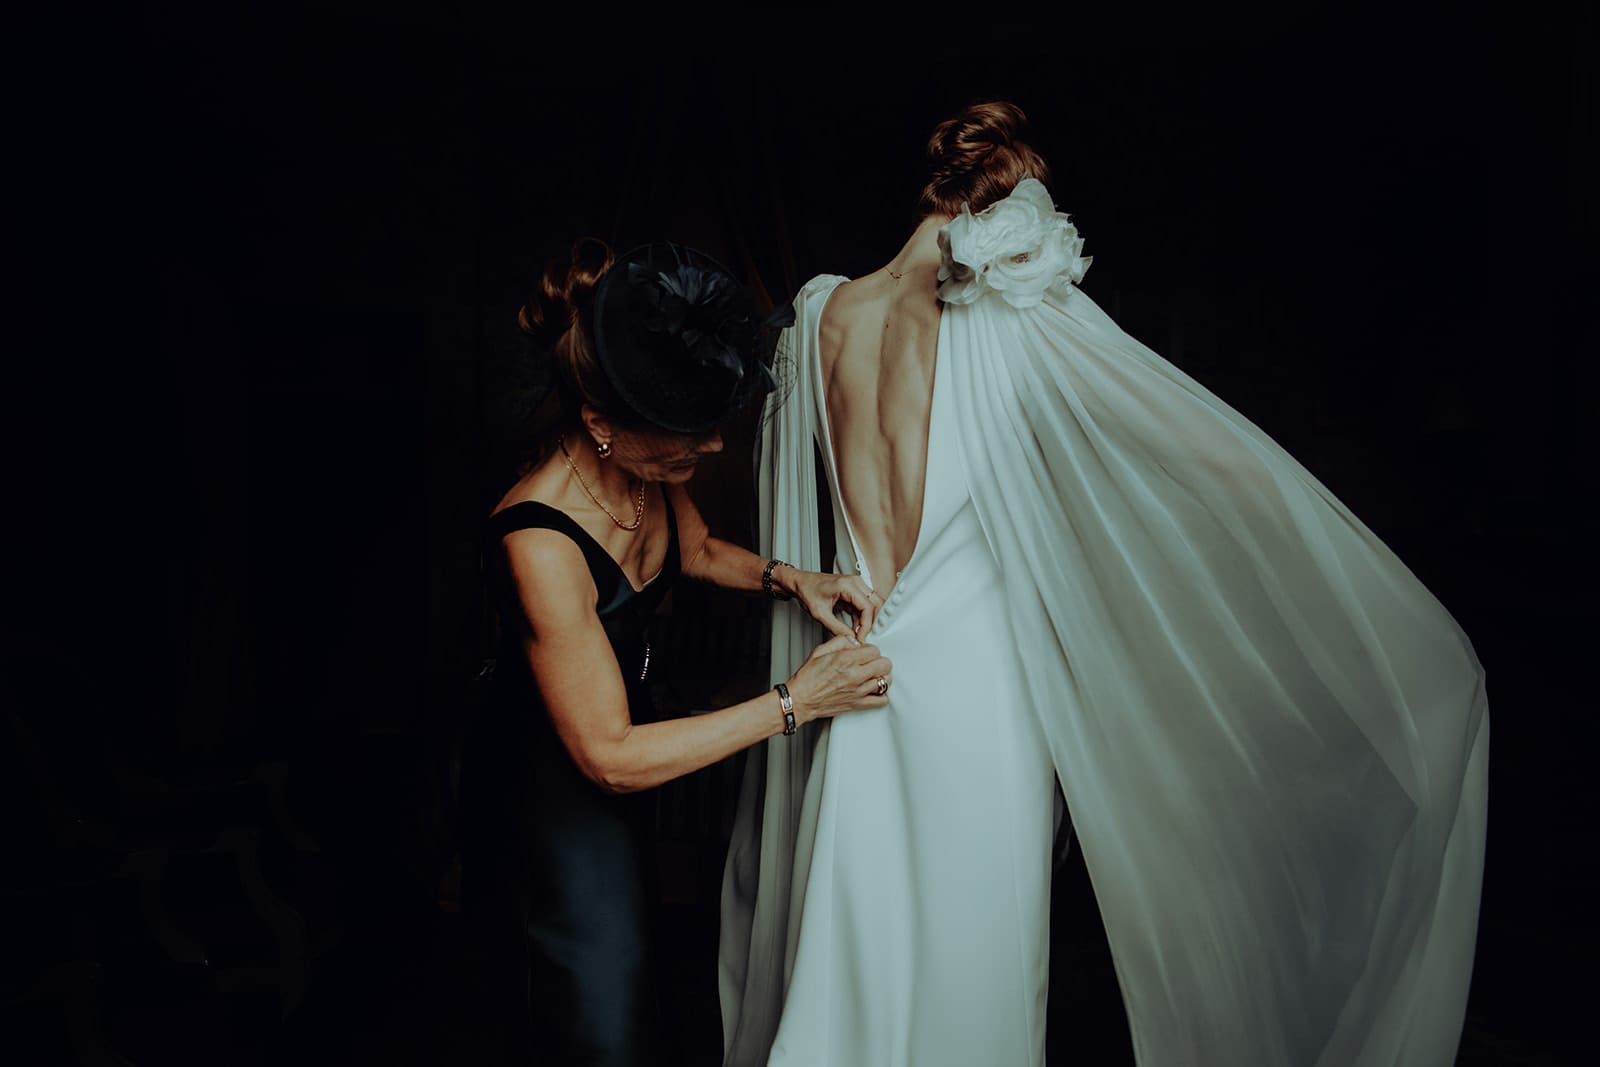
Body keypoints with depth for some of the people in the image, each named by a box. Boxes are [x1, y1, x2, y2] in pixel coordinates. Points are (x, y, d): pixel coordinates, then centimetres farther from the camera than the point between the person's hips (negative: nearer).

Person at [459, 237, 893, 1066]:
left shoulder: (647, 469, -15)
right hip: (549, 787, -7)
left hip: (625, 728, 7)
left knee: (629, 945, 28)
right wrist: (794, 703, -29)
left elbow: (697, 551, 9)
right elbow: (611, 758, -32)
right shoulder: (540, 543, -38)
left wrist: (790, 578, -10)